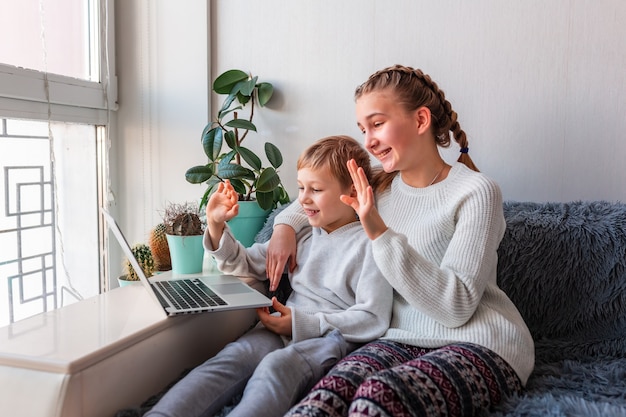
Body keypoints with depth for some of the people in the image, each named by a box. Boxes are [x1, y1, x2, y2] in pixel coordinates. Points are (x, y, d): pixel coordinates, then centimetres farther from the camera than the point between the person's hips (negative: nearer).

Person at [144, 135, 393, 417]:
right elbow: (244, 265, 24)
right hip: (288, 328, 5)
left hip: (333, 338, -5)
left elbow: (373, 320, -11)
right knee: (235, 354, -27)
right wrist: (216, 225, 8)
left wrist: (302, 323, -15)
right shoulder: (302, 235, 18)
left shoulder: (368, 244, -2)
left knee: (277, 365, -36)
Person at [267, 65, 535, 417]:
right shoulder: (379, 186, 9)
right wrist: (285, 225, 5)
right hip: (404, 339, 4)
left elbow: (457, 307, -16)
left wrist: (380, 233, -24)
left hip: (480, 345, -4)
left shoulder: (476, 191, -8)